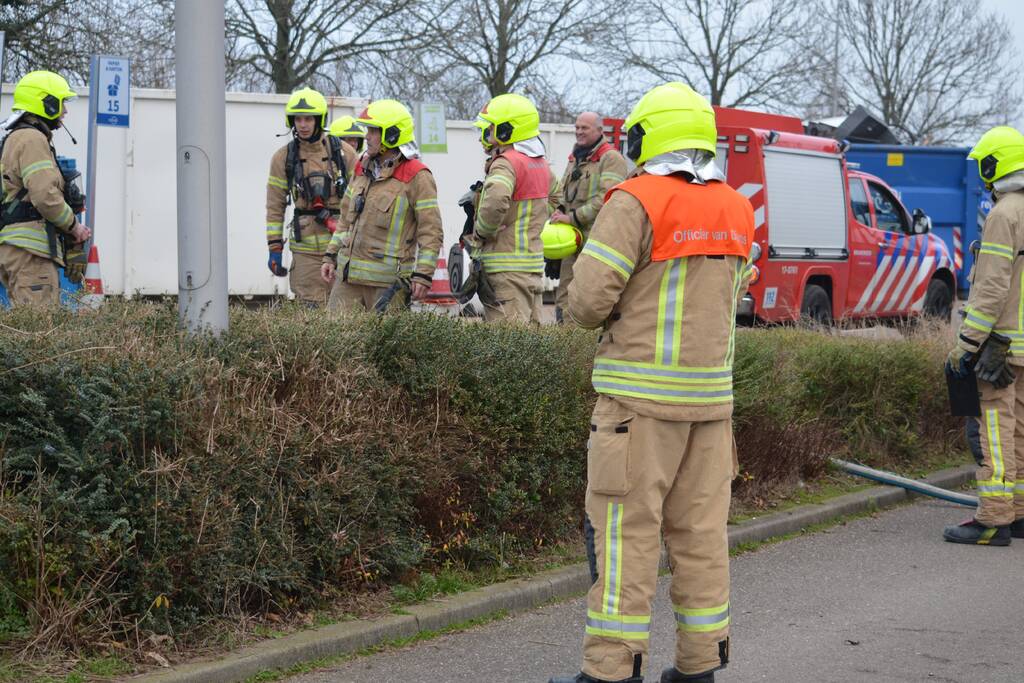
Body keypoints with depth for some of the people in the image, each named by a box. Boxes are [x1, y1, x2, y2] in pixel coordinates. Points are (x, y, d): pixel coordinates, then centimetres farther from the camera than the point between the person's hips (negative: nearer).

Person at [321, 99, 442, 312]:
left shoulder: (416, 177, -8)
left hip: (387, 279, -6)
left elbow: (431, 232, -11)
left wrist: (423, 275, -16)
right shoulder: (363, 169, 14)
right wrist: (331, 256, 16)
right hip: (348, 274, 7)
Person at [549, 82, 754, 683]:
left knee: (628, 528, -2)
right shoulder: (737, 211, 10)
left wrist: (594, 314, 7)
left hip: (642, 395, -6)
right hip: (712, 392, 6)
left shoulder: (637, 201, -11)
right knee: (701, 530, 11)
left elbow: (589, 300, -15)